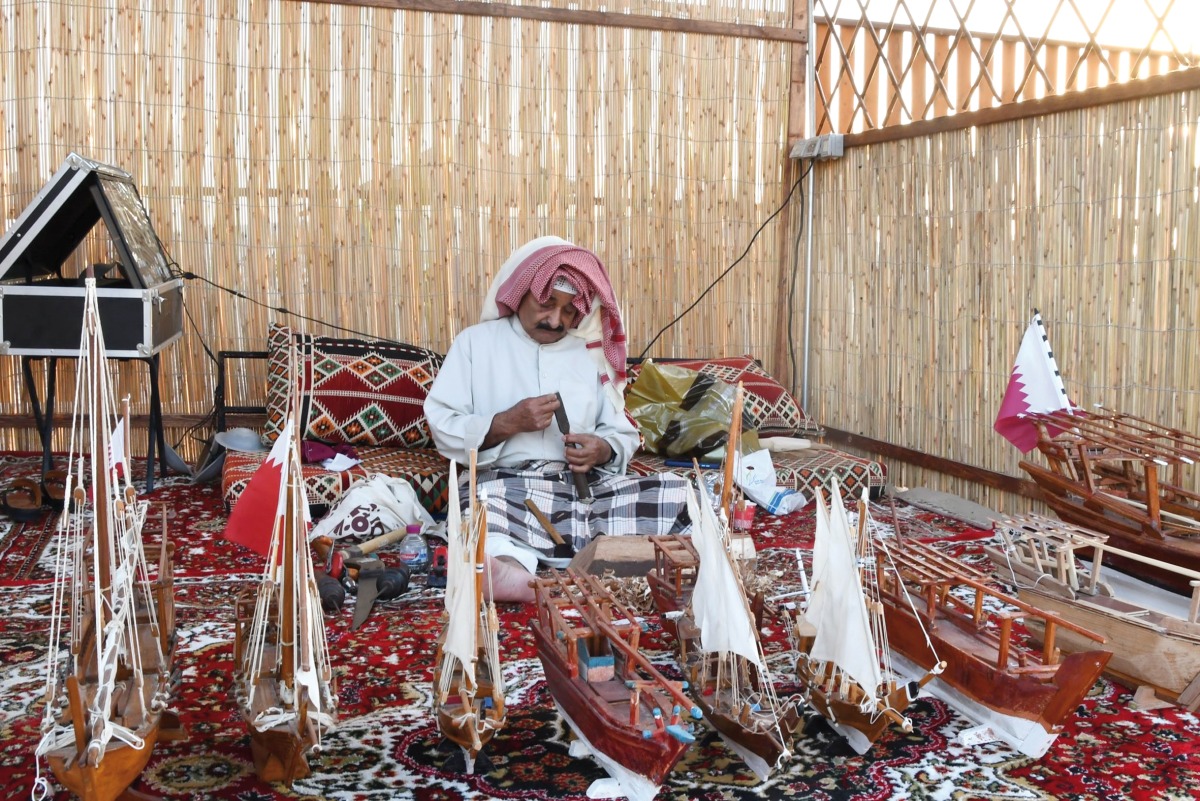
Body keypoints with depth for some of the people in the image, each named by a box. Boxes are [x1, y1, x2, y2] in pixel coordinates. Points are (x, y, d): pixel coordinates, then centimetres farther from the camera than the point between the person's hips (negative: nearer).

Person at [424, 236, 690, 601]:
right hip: (505, 485, -3)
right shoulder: (477, 342, 13)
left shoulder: (589, 352, 21)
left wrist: (604, 450, -4)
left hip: (587, 486, 4)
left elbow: (623, 433, 19)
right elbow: (443, 428, 5)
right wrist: (506, 424, -11)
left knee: (676, 492, -25)